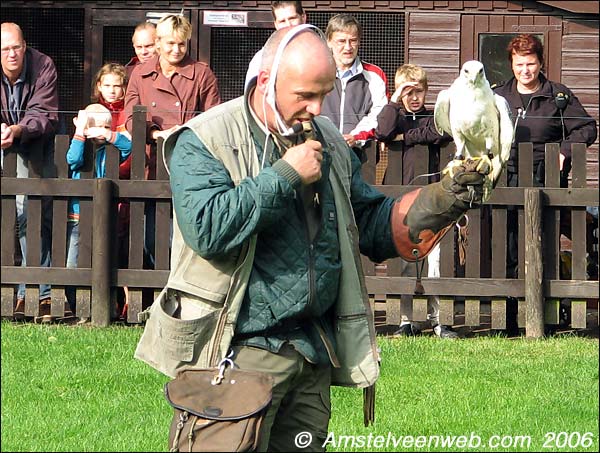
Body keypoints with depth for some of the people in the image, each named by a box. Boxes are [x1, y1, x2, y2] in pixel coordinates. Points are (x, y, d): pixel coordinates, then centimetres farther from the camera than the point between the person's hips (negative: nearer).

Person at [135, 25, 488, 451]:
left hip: (314, 352, 7)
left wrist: (439, 201, 1)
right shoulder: (205, 141, -8)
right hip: (238, 352, -7)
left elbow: (370, 224, 18)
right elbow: (207, 228, -23)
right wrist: (285, 176, -17)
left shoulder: (328, 142, 14)